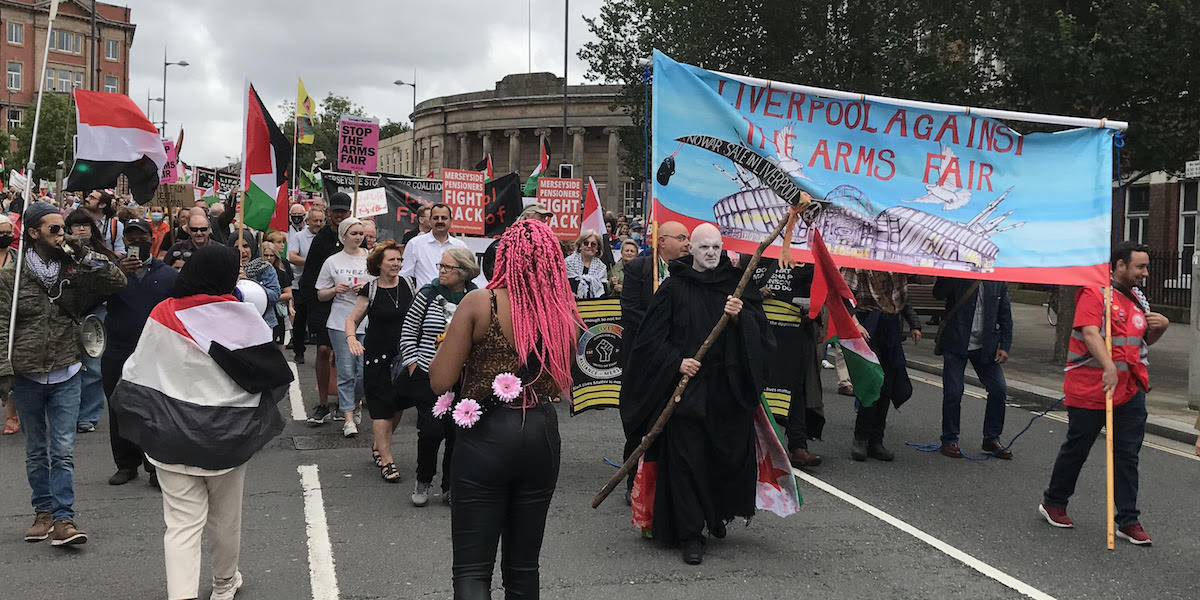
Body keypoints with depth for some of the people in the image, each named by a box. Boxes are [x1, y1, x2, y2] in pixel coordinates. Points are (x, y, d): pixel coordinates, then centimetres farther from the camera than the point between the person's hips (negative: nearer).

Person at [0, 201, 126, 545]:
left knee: (63, 451, -4)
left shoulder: (74, 271, 0)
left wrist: (86, 257, -13)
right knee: (36, 451, 13)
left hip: (65, 375, 0)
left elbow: (117, 283, -2)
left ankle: (63, 518, -3)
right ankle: (44, 511, 25)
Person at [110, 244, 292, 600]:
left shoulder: (163, 315, -6)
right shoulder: (242, 318, -11)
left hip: (171, 437, 0)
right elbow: (272, 374, -3)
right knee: (225, 518, 19)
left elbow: (138, 375, 0)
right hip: (226, 436, 0)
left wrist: (144, 424, 13)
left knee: (182, 522, 2)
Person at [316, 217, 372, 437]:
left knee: (366, 371, -3)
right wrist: (335, 290, -8)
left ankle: (352, 401, 26)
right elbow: (320, 295, 11)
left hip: (368, 322, 0)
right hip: (341, 322, 0)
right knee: (346, 371, -3)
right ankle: (349, 418, 2)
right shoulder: (332, 261, 8)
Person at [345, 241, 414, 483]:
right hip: (378, 356, -4)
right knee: (381, 408, -5)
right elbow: (352, 320, 2)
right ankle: (386, 460, 0)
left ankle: (379, 448, 32)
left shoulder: (408, 286, 3)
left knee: (398, 405, 11)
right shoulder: (370, 290, -4)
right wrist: (351, 338, -18)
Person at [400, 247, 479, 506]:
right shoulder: (427, 294, -1)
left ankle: (450, 487, 20)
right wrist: (413, 366, 0)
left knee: (456, 434, 4)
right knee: (431, 431, -4)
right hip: (427, 376, -1)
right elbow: (408, 332, 4)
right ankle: (423, 481, 20)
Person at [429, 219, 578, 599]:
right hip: (541, 436, 4)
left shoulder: (479, 303, -11)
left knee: (472, 569, 1)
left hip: (485, 435, -4)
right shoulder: (562, 312, -1)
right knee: (523, 565, 17)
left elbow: (440, 381, -10)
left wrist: (452, 340, 7)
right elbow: (559, 387, 8)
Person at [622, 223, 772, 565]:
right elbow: (651, 338, 2)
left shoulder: (736, 285, 10)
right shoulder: (674, 288, 2)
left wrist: (740, 317, -15)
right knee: (686, 459, -3)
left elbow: (761, 330, 4)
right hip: (686, 384, -2)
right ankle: (690, 535, 5)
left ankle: (718, 514, 32)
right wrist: (676, 362, -12)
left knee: (728, 455, 6)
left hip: (729, 389, 2)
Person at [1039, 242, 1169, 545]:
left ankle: (1128, 521, 11)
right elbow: (1090, 333, -26)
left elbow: (1146, 340, 25)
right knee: (1076, 449, 8)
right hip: (1089, 391, -6)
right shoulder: (1095, 293, -12)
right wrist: (1108, 367, -40)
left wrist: (1160, 326, 2)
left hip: (1131, 391, 7)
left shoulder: (1138, 299, 13)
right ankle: (1053, 503, 26)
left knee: (1128, 455, 5)